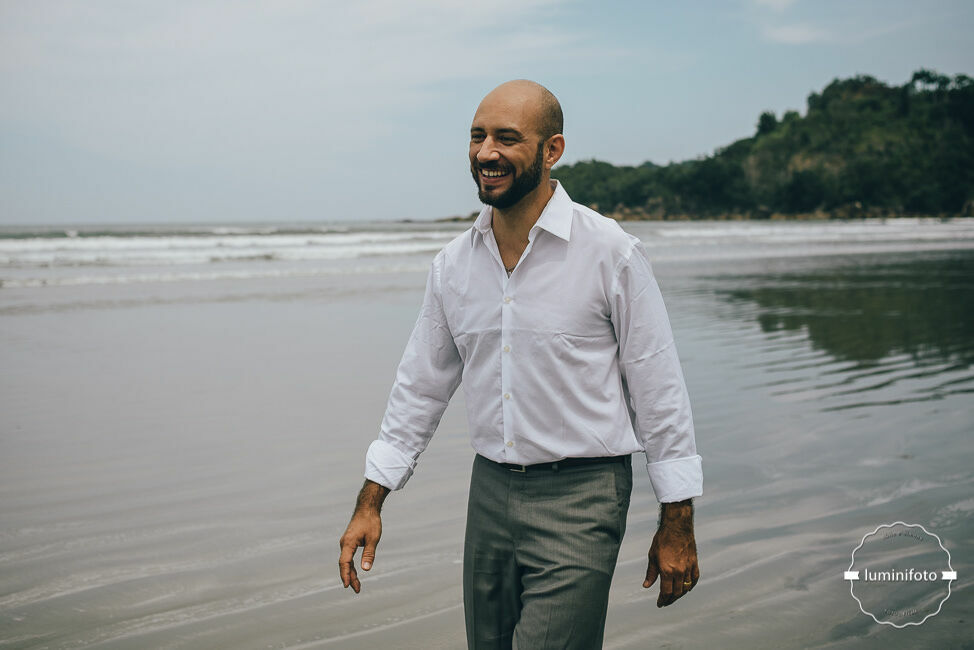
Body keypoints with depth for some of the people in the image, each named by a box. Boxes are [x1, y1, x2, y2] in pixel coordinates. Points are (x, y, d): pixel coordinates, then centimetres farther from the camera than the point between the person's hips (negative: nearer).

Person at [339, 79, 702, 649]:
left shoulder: (611, 253, -10)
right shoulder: (454, 264, 5)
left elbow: (659, 391, -7)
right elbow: (421, 387, 12)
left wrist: (677, 525, -6)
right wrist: (370, 504, 10)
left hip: (579, 500, -5)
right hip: (490, 492, 5)